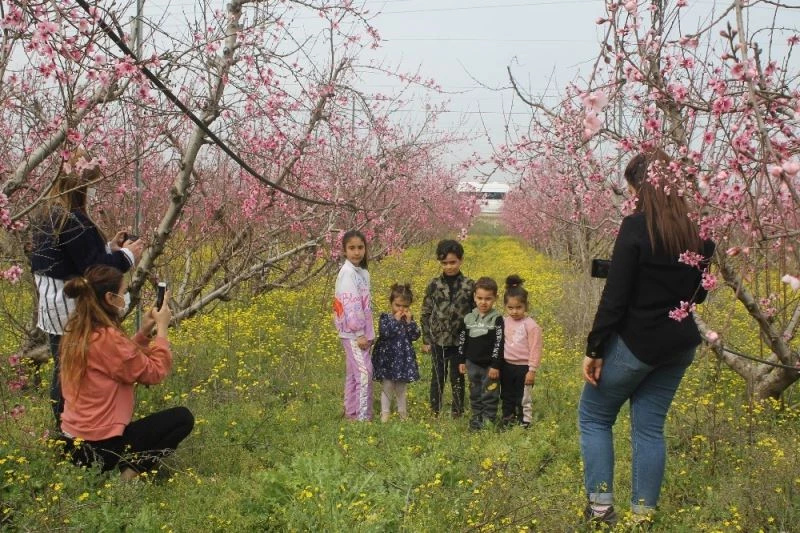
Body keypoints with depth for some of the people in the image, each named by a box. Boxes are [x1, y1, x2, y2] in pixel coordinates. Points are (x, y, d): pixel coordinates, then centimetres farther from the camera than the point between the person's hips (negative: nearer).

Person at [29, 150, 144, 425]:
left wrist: (110, 247, 13)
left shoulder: (46, 215, 11)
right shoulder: (72, 220, -20)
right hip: (72, 309, -10)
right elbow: (94, 268, -20)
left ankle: (63, 425, 28)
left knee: (63, 368, 17)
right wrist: (127, 255, -6)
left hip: (51, 305, 10)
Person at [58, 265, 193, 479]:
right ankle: (134, 470, -6)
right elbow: (154, 372, -13)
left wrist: (144, 332, 9)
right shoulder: (107, 338, -23)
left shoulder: (76, 332, 4)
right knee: (182, 417, 4)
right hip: (102, 445, -9)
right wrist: (162, 329, -4)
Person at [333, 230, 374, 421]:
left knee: (353, 374, 13)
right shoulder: (348, 272, -14)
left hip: (362, 332, 9)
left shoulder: (363, 272, 13)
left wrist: (369, 333, 15)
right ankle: (363, 417, -11)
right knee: (364, 372, -12)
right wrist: (359, 334, -20)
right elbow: (350, 306, -19)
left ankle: (351, 414, 19)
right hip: (354, 332, -9)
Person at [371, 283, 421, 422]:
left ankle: (402, 411, 24)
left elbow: (415, 336, -5)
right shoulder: (385, 317, -6)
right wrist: (396, 320, -21)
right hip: (387, 357, -3)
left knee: (401, 388, 12)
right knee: (387, 387, 2)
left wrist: (409, 322, -15)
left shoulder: (408, 318, 3)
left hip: (404, 358, 3)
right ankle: (385, 412, 11)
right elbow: (384, 332, -23)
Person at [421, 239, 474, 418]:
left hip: (460, 341, -1)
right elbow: (425, 314, 4)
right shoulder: (434, 285, 0)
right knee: (437, 378, 9)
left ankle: (457, 415, 17)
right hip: (438, 340, 1)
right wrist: (426, 340, 1)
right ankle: (435, 414, 18)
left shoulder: (469, 285, -1)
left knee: (457, 379, 7)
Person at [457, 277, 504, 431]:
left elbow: (499, 343, -13)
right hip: (473, 364, 4)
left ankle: (489, 421, 13)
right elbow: (462, 341, 9)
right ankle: (476, 419, 25)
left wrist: (496, 365, -15)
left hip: (490, 365, -4)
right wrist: (461, 361, 9)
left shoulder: (497, 319, -11)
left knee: (489, 395, 3)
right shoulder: (468, 318, 1)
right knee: (475, 394, 14)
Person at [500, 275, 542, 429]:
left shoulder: (530, 325, -12)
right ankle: (506, 426, 27)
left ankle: (523, 426, 13)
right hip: (506, 367, 5)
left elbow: (535, 349, -12)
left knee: (523, 400, 3)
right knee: (507, 399, 16)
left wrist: (532, 370, -13)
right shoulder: (504, 322, 2)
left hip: (523, 368, -5)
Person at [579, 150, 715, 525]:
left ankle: (601, 506, 5)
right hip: (680, 345, 6)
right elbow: (698, 291, 14)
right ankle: (644, 513, 16)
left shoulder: (636, 227, -17)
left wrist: (594, 349, -13)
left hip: (636, 343, -6)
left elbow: (615, 296, -18)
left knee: (593, 416, 10)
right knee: (649, 427, 14)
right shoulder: (699, 229, 3)